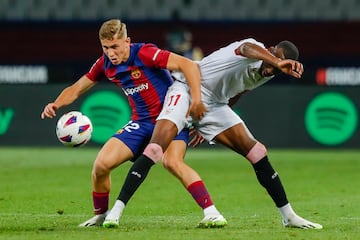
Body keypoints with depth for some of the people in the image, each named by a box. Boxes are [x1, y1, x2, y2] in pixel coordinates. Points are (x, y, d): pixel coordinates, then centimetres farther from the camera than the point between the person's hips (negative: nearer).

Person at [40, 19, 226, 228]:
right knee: (101, 165, -6)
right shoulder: (105, 64, 1)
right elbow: (76, 89, 12)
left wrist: (196, 100, -33)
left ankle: (210, 211, -31)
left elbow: (189, 65, -24)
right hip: (141, 122, 6)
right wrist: (56, 105, -8)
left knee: (173, 161, -34)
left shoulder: (145, 54, -19)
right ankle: (100, 216, 18)